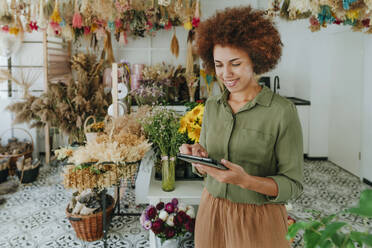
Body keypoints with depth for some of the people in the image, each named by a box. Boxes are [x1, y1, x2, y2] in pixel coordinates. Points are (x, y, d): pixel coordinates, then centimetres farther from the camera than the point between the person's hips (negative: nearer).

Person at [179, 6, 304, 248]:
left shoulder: (283, 111, -16)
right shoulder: (212, 106, 0)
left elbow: (292, 184, -12)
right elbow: (205, 168, 7)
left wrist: (246, 180, -29)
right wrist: (198, 156, -15)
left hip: (258, 220, -4)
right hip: (211, 212, 5)